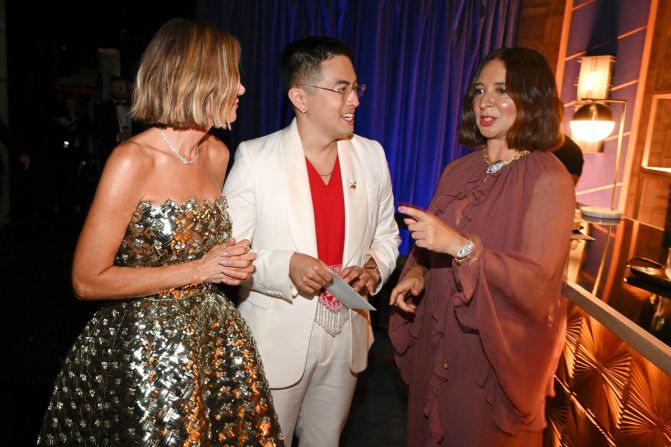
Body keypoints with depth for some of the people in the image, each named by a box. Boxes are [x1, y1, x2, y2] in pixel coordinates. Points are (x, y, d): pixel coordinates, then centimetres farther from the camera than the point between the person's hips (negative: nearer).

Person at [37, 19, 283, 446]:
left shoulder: (218, 154, 1)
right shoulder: (133, 160, -19)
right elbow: (88, 280, -17)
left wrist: (230, 260, -3)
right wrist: (196, 270, -18)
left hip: (214, 338, 6)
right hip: (144, 349, -6)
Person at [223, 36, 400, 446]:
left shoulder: (371, 155, -1)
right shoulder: (255, 157, -13)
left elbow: (386, 235, 9)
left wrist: (373, 268, -12)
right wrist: (285, 266, -26)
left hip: (345, 336, 4)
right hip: (276, 339, -3)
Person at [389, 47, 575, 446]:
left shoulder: (549, 181, -14)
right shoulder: (458, 170, 3)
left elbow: (538, 283, -20)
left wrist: (461, 246, -31)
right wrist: (417, 271, -8)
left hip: (494, 354, -5)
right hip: (436, 345, 5)